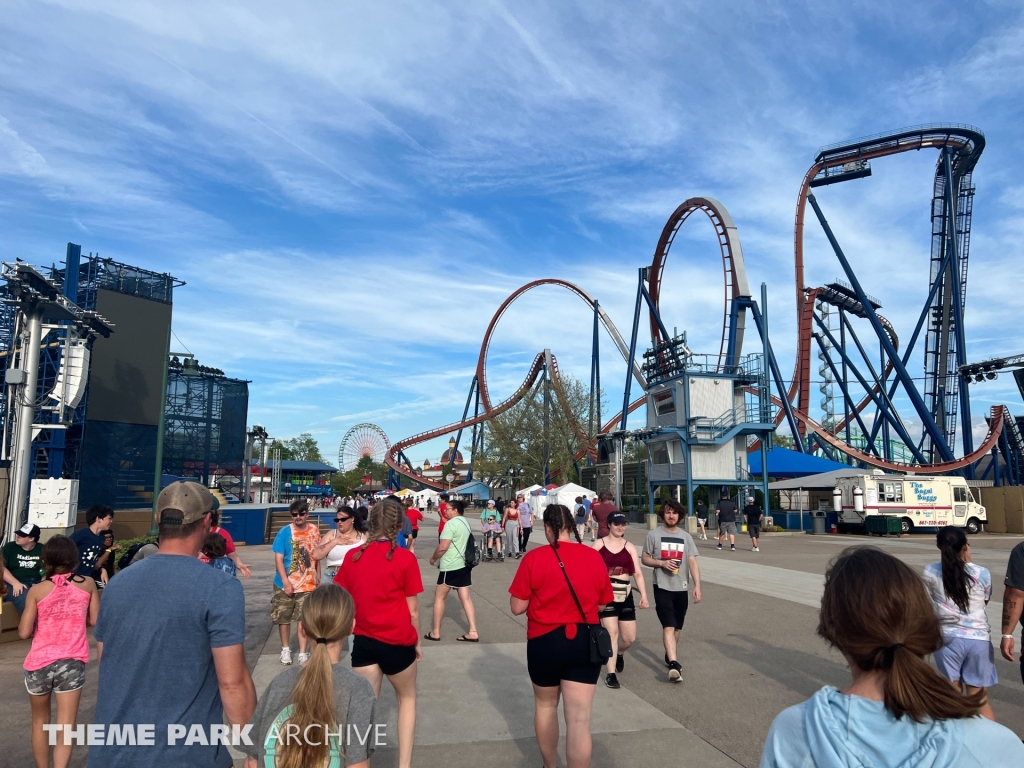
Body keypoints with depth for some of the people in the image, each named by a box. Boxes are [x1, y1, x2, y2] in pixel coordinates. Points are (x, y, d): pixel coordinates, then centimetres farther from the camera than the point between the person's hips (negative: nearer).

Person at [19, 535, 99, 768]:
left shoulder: (37, 590, -6)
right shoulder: (88, 584, -3)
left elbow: (24, 633, -7)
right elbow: (95, 620, 2)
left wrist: (42, 620, 12)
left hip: (39, 662, 1)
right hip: (72, 662, -1)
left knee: (40, 721, 22)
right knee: (66, 727, 1)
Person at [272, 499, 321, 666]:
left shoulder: (314, 531, -4)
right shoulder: (284, 532, -12)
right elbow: (278, 558, -12)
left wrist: (318, 575, 12)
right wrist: (286, 582, -17)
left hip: (307, 584, 1)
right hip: (285, 583, -1)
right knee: (283, 617, 11)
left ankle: (302, 652, 14)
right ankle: (286, 649, 31)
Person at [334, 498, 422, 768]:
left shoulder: (353, 556, -3)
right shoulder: (405, 558, -13)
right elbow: (412, 609, -7)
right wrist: (417, 641, 6)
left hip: (363, 641, 2)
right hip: (397, 641, -2)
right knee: (407, 698, 21)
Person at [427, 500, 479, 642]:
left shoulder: (451, 523, -15)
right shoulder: (465, 522, 12)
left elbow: (443, 547, -20)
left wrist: (433, 558, -5)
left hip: (451, 567, -8)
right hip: (464, 565, 8)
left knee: (439, 597, 6)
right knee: (466, 598, 6)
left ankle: (435, 632, 13)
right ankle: (473, 632, 2)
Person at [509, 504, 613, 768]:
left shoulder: (534, 558, -13)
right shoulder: (594, 557, -4)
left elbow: (517, 607, -9)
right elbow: (602, 604, 7)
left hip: (545, 642, -1)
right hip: (585, 642, 1)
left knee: (545, 704, 24)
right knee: (579, 719, 4)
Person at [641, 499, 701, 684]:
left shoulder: (686, 537, 5)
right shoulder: (654, 535, -3)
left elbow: (693, 563, 1)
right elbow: (644, 558, 2)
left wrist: (697, 586, -8)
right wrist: (661, 563, -15)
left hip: (681, 588, 4)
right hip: (662, 588, -3)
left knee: (677, 627, 15)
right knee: (668, 626, -14)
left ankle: (670, 656, 34)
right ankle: (674, 664, -20)